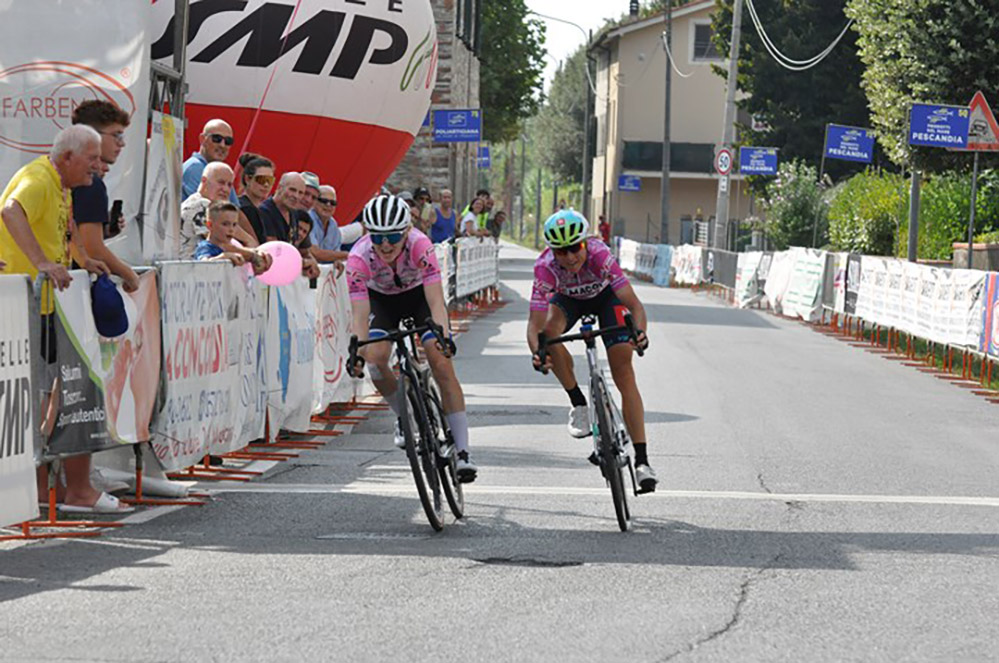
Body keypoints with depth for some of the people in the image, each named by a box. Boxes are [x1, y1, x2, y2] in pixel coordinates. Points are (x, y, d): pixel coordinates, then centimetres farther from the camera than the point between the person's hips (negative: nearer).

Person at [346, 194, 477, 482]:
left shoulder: (420, 246, -36)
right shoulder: (359, 257, -33)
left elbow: (436, 301, -41)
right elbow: (360, 315, -35)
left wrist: (443, 337, -57)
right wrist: (357, 350, -51)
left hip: (419, 294, -1)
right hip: (381, 299, 1)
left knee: (442, 364, -18)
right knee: (375, 358, -25)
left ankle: (463, 452, -16)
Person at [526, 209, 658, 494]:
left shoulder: (599, 255, -39)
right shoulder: (545, 268, -35)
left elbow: (634, 304, -42)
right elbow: (535, 323, -37)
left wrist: (640, 332, -63)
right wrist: (536, 353, -57)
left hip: (605, 295, -1)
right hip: (568, 298, 2)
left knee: (624, 372, -14)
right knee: (550, 331, -32)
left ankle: (642, 460, -16)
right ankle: (579, 404, -11)